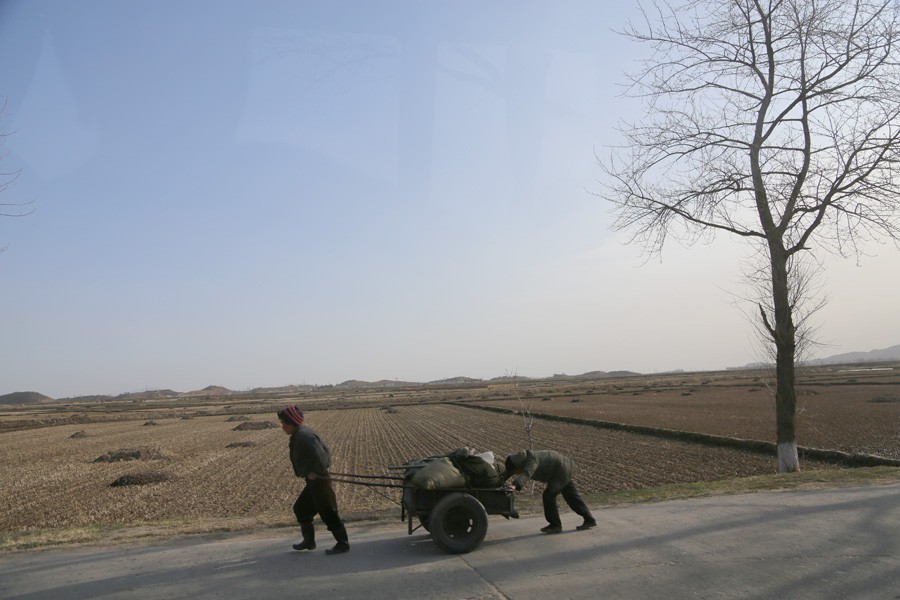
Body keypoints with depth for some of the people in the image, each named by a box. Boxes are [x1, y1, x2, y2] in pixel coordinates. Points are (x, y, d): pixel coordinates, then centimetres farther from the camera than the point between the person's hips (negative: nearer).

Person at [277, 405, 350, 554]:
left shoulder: (304, 436, -21)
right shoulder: (300, 435, 11)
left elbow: (320, 457, -31)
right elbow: (326, 451, 16)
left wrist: (315, 473, -16)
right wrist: (314, 472, 10)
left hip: (318, 481, -10)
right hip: (314, 482, 10)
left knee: (328, 513, -1)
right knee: (300, 509, 19)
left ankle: (343, 544, 10)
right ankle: (309, 541, 30)